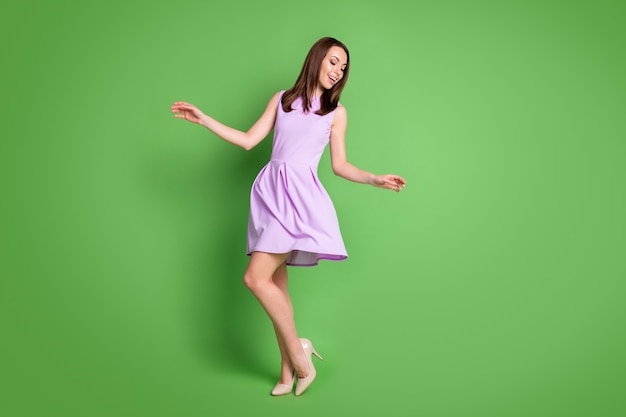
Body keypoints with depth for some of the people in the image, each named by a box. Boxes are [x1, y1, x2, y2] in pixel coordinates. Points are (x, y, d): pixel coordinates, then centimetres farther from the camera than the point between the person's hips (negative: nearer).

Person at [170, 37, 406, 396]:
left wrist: (376, 180, -7)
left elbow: (340, 165, 8)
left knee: (256, 277, -16)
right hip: (270, 191, 4)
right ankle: (288, 371, 14)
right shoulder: (282, 100, 14)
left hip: (299, 195, -4)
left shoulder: (336, 112, 8)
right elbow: (249, 140, 12)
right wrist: (203, 119, 11)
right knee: (275, 284, 4)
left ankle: (297, 351, 0)